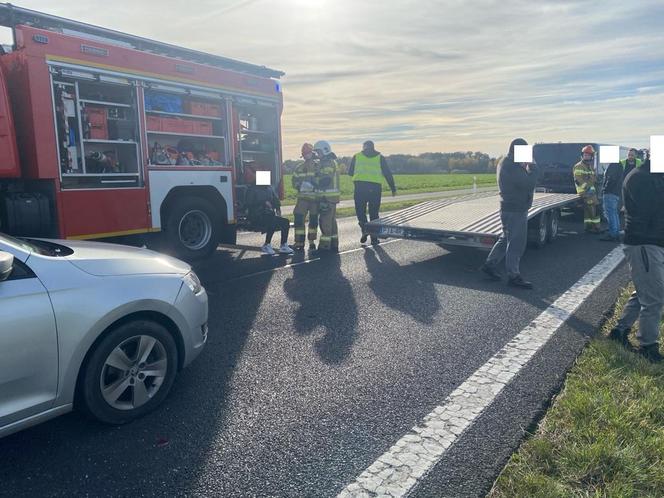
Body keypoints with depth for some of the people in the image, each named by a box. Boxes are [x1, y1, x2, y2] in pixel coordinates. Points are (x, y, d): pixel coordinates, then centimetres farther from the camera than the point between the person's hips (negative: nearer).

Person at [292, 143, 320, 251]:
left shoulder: (318, 166, 3)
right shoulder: (299, 168, 12)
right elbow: (294, 182, 9)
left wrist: (315, 185, -21)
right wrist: (301, 185, -12)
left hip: (315, 197, -1)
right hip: (303, 197, 1)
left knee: (314, 220, 6)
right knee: (298, 218, -9)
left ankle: (312, 242, 19)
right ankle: (299, 242, -4)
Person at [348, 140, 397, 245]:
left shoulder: (356, 156, 12)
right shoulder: (380, 157, 12)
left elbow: (350, 172, 18)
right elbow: (388, 174, 10)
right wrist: (393, 188, 15)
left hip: (360, 186, -1)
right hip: (375, 188, 1)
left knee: (360, 211, 11)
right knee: (374, 213, 10)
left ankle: (364, 229, -13)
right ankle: (374, 238, 11)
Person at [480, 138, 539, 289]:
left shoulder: (506, 162, 12)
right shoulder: (512, 167, -21)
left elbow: (521, 180, 17)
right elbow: (529, 184, -25)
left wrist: (526, 168, 1)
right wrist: (532, 167, -12)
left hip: (509, 207, 10)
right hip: (515, 210, -10)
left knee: (506, 239, 19)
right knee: (516, 243, -2)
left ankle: (490, 264, 26)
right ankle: (513, 276, 7)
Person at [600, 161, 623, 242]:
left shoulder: (613, 165, -13)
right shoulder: (619, 165, 18)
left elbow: (611, 179, -22)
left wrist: (605, 188, -12)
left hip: (610, 193, -10)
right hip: (617, 193, 10)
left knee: (610, 213, -9)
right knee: (614, 213, 14)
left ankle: (612, 235, -9)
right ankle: (616, 234, 20)